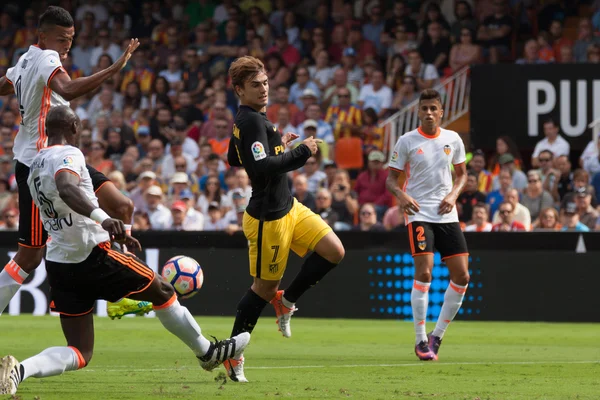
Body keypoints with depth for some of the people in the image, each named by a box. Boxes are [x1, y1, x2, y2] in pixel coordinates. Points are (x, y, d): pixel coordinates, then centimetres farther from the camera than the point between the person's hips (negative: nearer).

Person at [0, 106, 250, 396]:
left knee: (80, 353, 7)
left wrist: (116, 235, 32)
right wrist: (102, 218, -50)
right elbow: (66, 188, -36)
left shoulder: (36, 166, 16)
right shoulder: (67, 154, -12)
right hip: (92, 256, -8)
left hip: (58, 262, 8)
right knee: (162, 291, 16)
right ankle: (207, 352, 31)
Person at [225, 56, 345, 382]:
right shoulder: (252, 121, -21)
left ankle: (286, 301, 15)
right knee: (265, 286, 0)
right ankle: (232, 354, 13)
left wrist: (277, 144, 22)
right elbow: (262, 168, -32)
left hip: (287, 207, 10)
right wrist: (302, 153, -23)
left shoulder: (245, 120, 9)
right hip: (267, 217, -10)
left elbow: (234, 160, 24)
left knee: (333, 251, 1)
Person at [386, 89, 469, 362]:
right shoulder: (406, 141, -2)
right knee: (424, 272, -18)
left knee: (461, 276, -2)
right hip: (419, 213, -4)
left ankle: (437, 336, 14)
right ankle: (421, 341, -9)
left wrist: (453, 195, -3)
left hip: (447, 214, 4)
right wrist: (401, 195, -19)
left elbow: (462, 174, 17)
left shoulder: (453, 140, 6)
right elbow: (391, 178, 2)